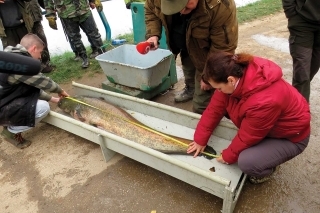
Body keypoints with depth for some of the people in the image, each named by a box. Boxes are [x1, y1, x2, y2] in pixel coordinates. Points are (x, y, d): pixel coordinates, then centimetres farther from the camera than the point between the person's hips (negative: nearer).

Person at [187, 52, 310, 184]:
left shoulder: (264, 101, -42)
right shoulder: (237, 73, -19)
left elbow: (247, 137, -26)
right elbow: (215, 108, -11)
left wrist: (228, 156, -8)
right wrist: (200, 140, -5)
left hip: (291, 137, -7)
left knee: (246, 162, -29)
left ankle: (266, 169, 10)